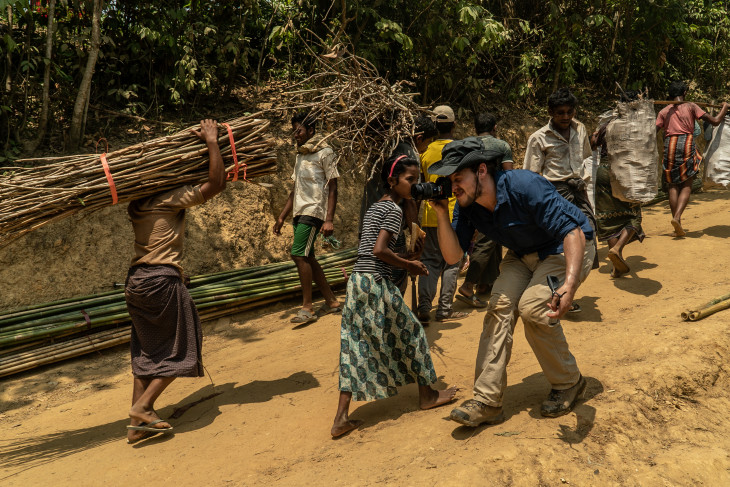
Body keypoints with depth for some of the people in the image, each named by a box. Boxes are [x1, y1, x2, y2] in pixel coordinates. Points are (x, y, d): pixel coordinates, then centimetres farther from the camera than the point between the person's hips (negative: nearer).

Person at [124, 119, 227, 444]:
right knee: (181, 350, 7)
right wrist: (211, 141, -6)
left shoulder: (137, 205, 13)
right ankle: (143, 406, -1)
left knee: (147, 353, 14)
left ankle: (137, 424, 16)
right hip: (163, 280, -8)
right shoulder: (170, 199, -8)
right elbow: (216, 183, -14)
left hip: (136, 280, 8)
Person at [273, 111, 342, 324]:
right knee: (308, 258, 7)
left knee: (299, 255, -17)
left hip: (314, 211, -8)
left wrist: (329, 219, -18)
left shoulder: (324, 153, -4)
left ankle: (307, 307, -10)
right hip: (300, 213, 8)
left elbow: (332, 188, -9)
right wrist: (282, 217, 18)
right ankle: (331, 301, 18)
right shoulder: (300, 155, 19)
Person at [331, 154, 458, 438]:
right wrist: (409, 266, -7)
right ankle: (427, 394, 28)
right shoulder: (394, 209, -9)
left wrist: (405, 259, 14)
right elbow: (379, 250, -19)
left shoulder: (375, 207, 18)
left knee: (356, 346, 8)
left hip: (357, 280, 9)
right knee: (409, 332, 10)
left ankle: (341, 419, 6)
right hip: (375, 283, -8)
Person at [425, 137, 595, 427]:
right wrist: (442, 215, -25)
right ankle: (487, 401, -14)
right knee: (500, 305, -15)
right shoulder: (468, 206, -11)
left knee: (533, 307, -25)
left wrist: (569, 284, -52)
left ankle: (568, 384, 0)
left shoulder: (524, 186, -32)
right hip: (524, 255, 6)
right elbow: (453, 256, -10)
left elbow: (573, 232, -36)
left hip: (567, 250, -6)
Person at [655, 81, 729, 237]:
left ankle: (676, 221, 3)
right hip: (687, 145, -2)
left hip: (669, 145, 2)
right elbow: (715, 121, 3)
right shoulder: (691, 106, 6)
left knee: (673, 186, 8)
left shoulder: (664, 111, 12)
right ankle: (677, 217, -19)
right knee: (686, 185, 2)